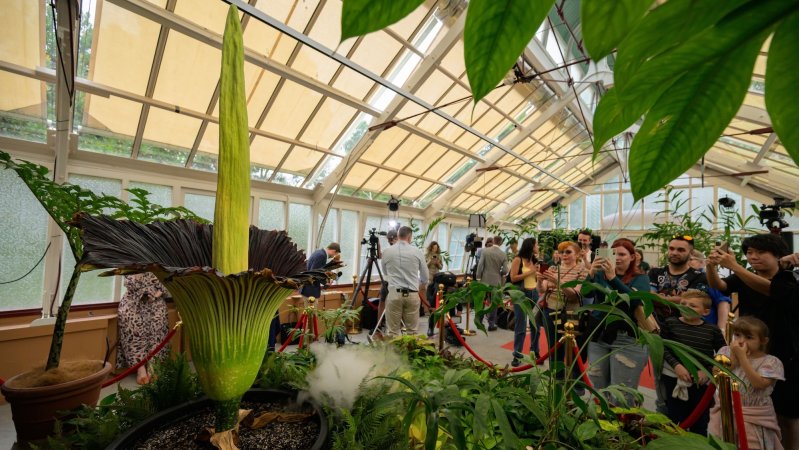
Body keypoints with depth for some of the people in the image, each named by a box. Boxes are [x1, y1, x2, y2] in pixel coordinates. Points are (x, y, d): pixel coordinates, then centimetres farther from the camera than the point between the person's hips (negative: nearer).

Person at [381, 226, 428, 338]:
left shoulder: (387, 252, 1)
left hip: (394, 293, 0)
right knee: (412, 330, 11)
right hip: (412, 294, 0)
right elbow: (425, 276, 11)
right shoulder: (417, 252, -1)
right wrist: (421, 287, 33)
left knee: (393, 331, 6)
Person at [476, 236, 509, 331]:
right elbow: (505, 270, -7)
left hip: (485, 280, 0)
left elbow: (480, 265, -10)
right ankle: (491, 324, 13)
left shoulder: (485, 251, -8)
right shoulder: (503, 254, -5)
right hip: (496, 281, 0)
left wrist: (478, 278, -2)